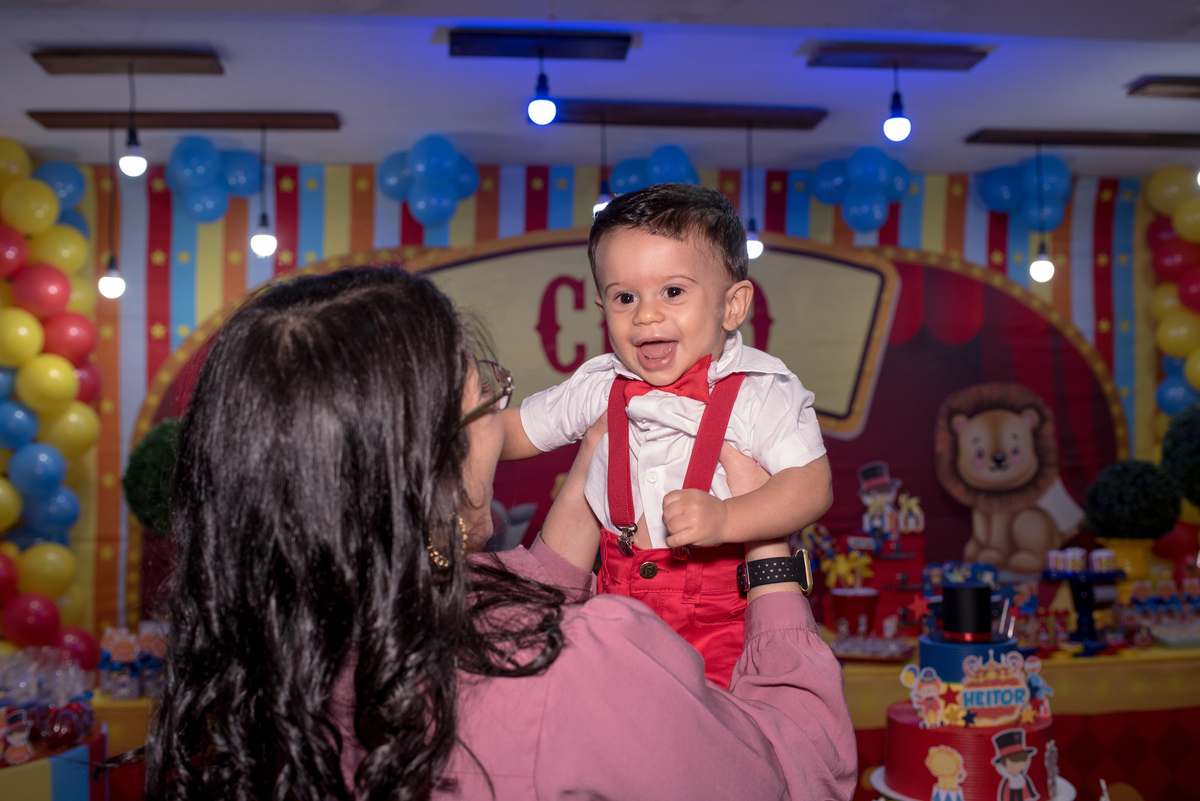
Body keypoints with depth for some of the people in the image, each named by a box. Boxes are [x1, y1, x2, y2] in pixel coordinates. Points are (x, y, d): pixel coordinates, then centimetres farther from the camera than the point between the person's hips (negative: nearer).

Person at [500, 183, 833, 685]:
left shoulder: (761, 392, -9)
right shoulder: (597, 388, 4)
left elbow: (811, 484, -17)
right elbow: (516, 432, 16)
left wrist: (725, 518, -31)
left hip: (725, 616, -4)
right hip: (624, 602, 4)